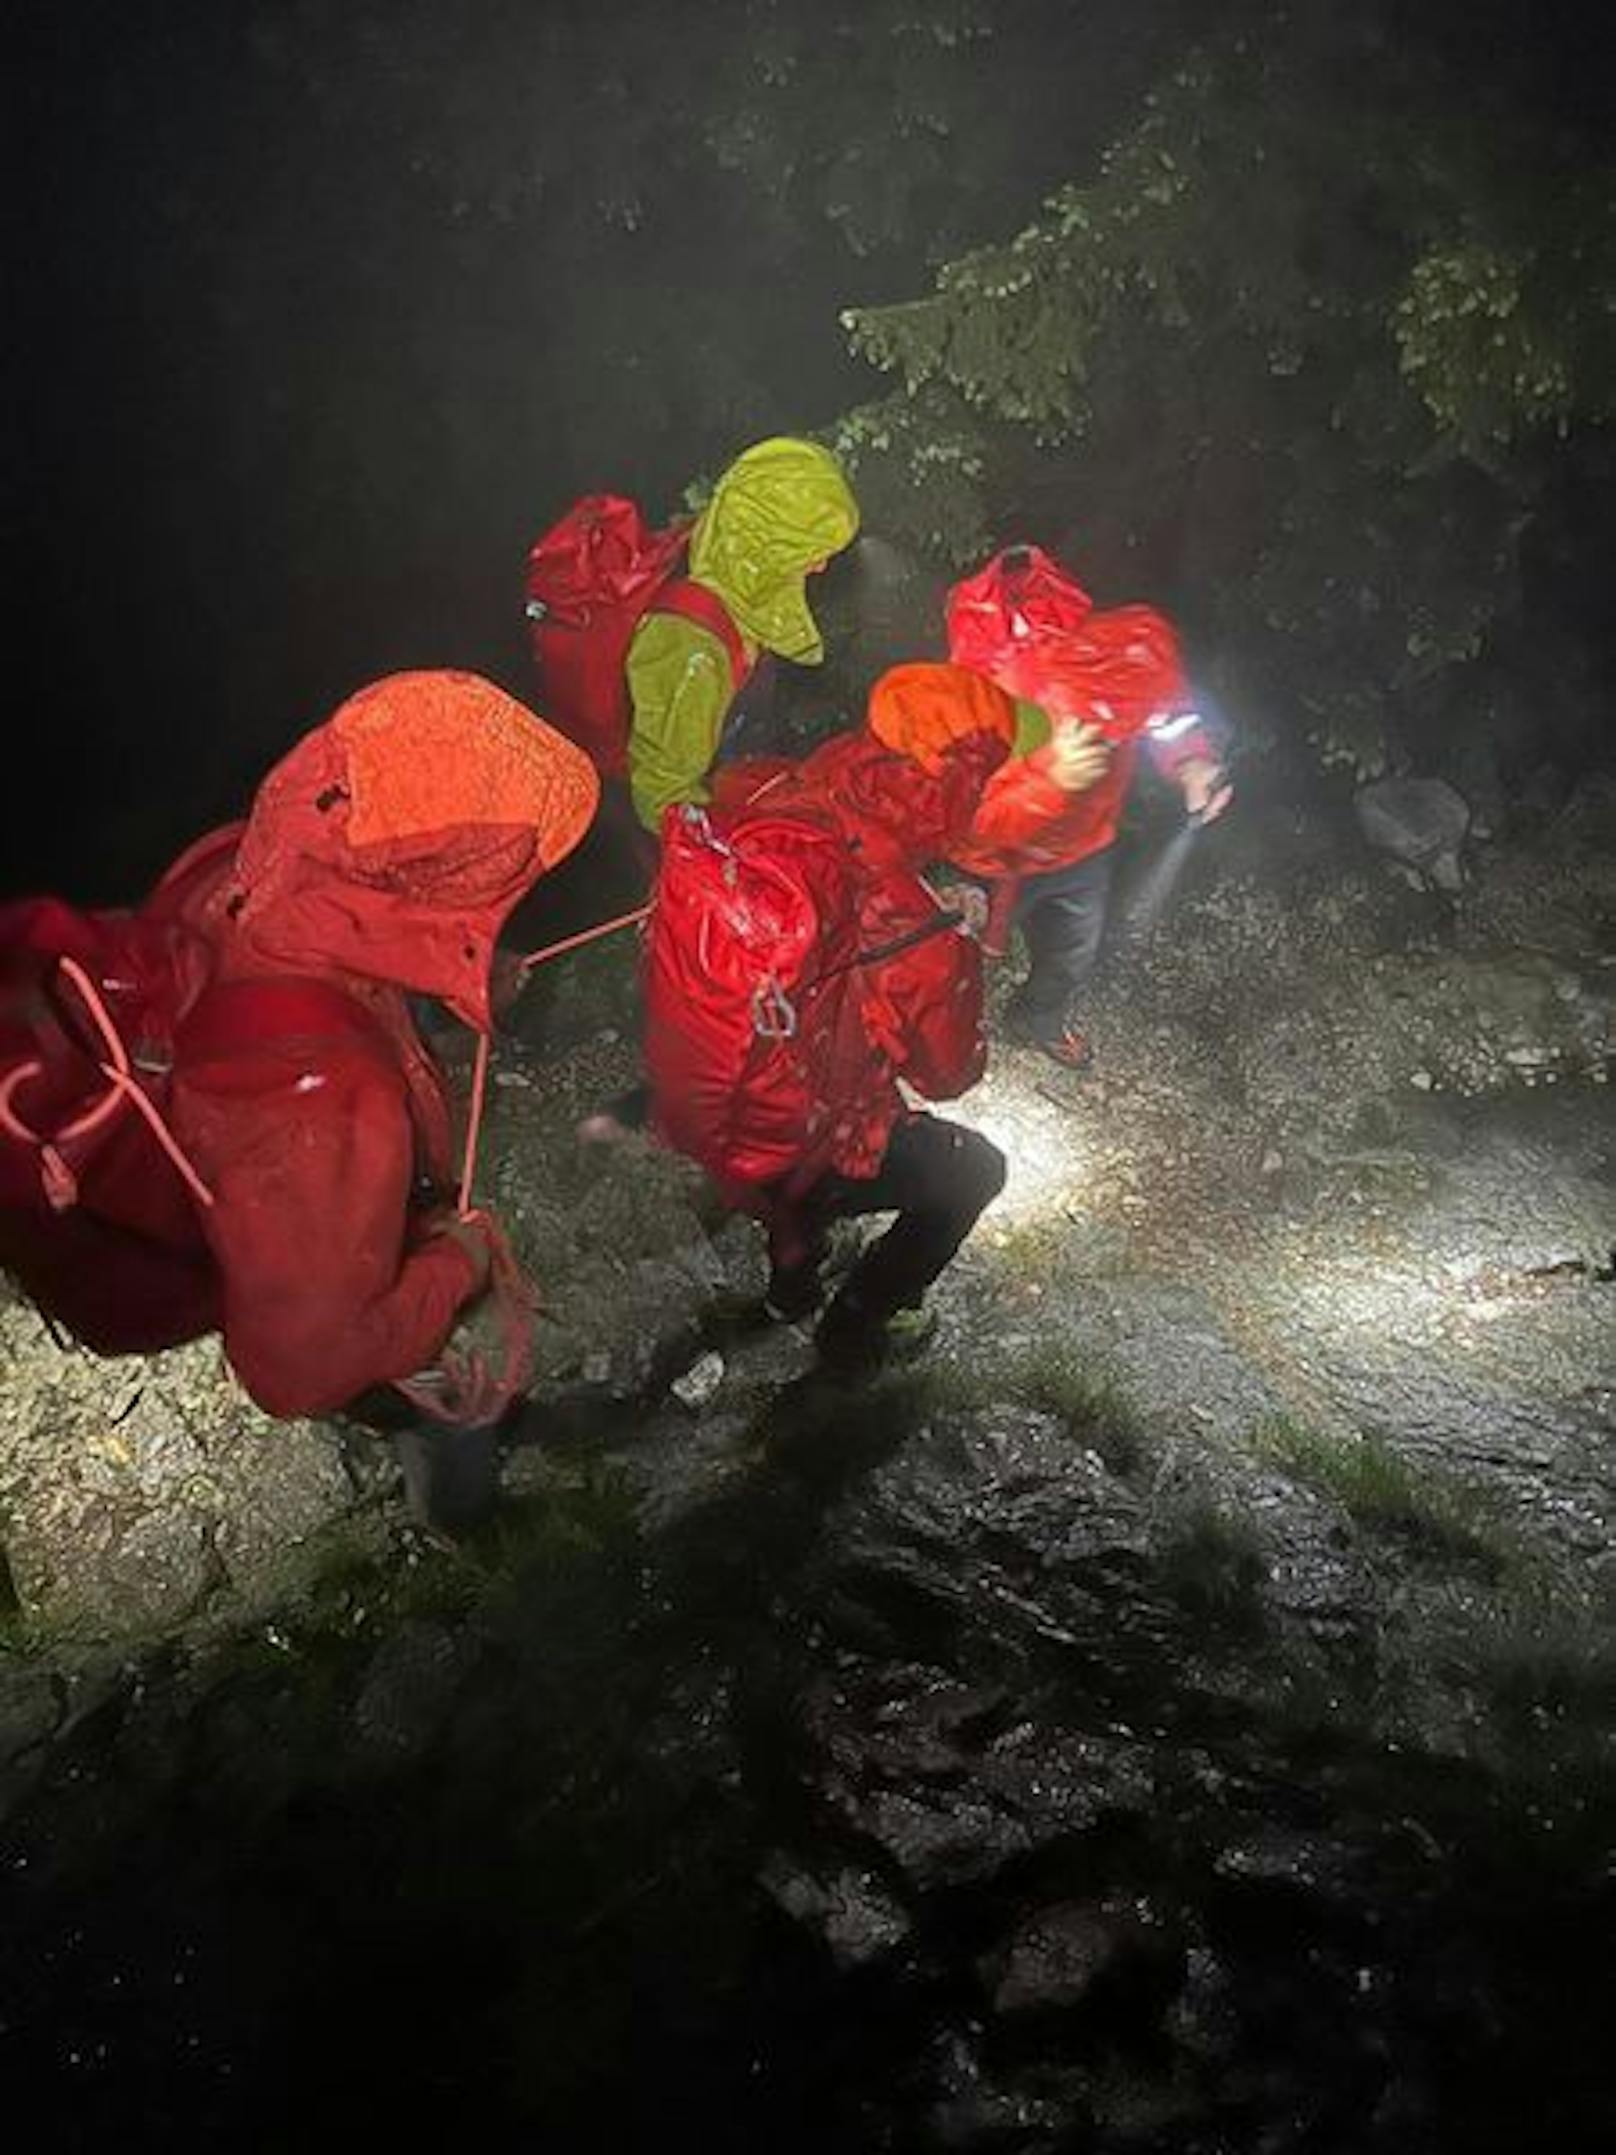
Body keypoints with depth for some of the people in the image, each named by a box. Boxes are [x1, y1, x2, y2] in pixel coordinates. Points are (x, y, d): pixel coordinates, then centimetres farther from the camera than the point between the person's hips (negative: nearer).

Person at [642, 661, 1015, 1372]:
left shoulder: (764, 801, -18)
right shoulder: (912, 941, -32)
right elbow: (950, 1072, -12)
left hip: (686, 1104, 6)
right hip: (784, 1160, -5)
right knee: (974, 1168, 20)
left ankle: (793, 1267, 48)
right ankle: (852, 1330, 34)